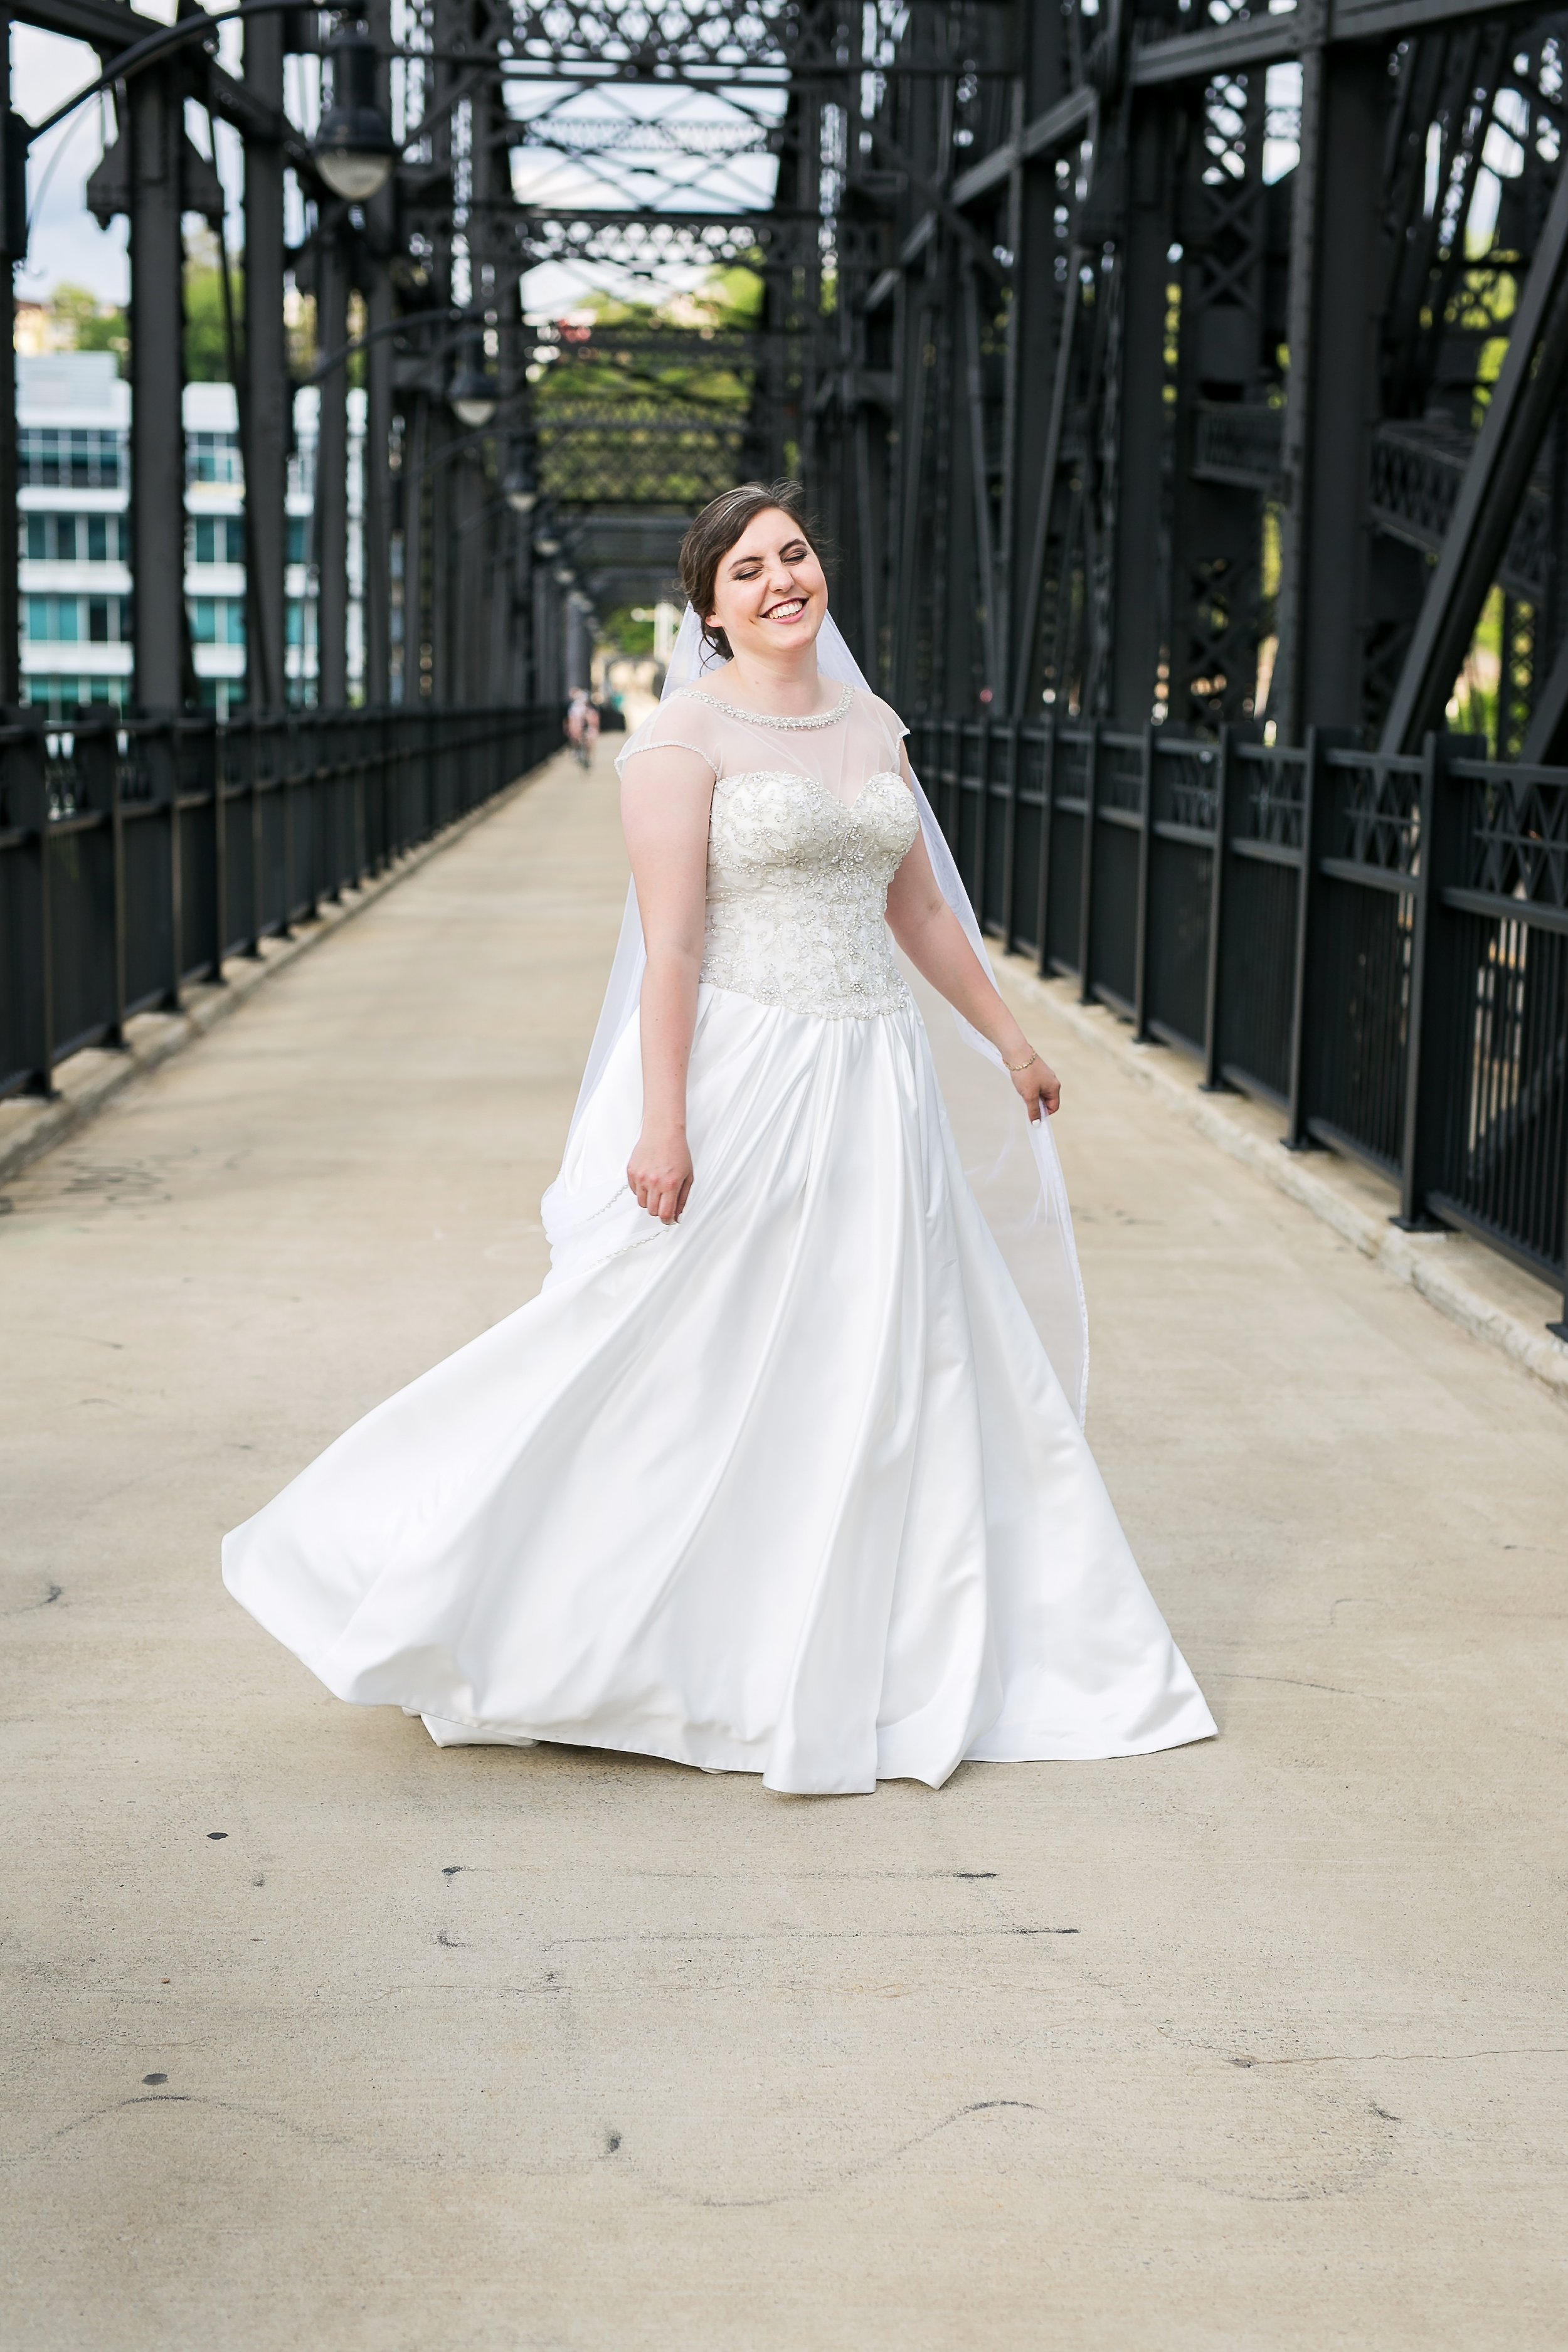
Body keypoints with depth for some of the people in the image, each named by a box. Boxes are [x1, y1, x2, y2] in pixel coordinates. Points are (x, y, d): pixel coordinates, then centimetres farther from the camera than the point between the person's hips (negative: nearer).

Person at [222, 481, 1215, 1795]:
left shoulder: (870, 726, 12)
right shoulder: (688, 735, -7)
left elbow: (921, 910, 21)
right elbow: (670, 944, -14)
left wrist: (1007, 1040, 25)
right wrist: (662, 1123, -19)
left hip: (875, 1087, 7)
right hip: (742, 1080, -6)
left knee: (890, 1368, 9)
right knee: (682, 1371, -2)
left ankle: (877, 1669, 22)